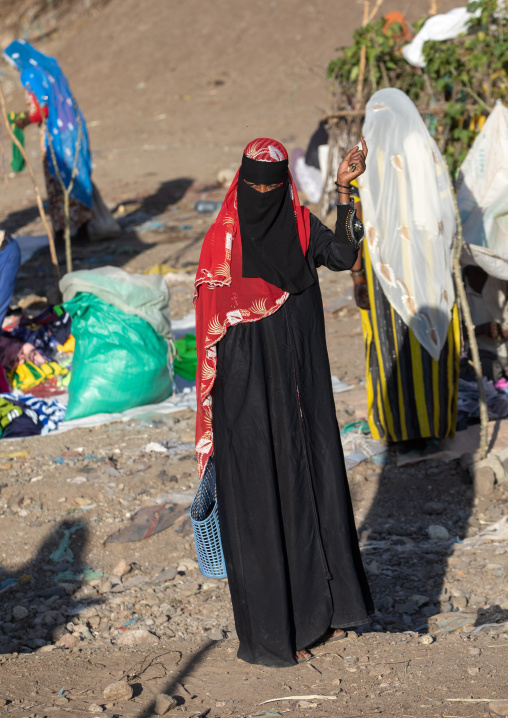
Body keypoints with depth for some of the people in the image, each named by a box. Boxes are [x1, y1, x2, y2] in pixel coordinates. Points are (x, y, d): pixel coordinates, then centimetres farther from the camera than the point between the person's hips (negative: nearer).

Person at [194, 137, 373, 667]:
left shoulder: (301, 226, 4)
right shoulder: (222, 239, -5)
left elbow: (343, 256, -14)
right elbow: (213, 318, -4)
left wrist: (344, 190, -21)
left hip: (301, 384, 4)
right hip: (248, 390, -4)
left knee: (312, 485, 11)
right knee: (260, 501, -1)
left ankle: (318, 608, 25)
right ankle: (271, 629, 6)